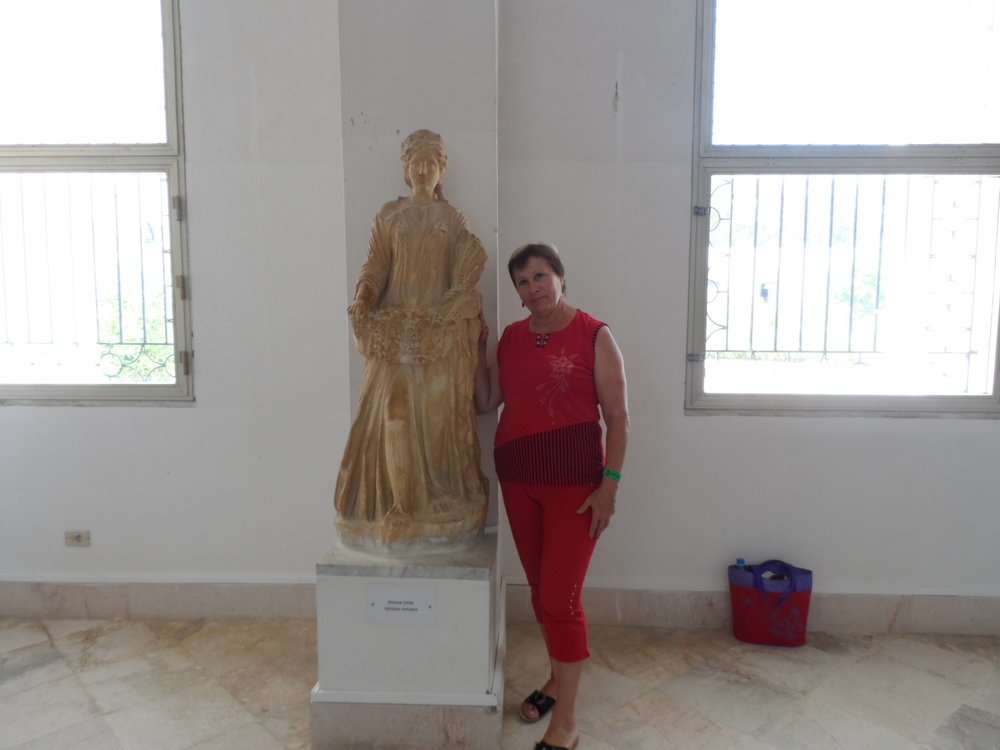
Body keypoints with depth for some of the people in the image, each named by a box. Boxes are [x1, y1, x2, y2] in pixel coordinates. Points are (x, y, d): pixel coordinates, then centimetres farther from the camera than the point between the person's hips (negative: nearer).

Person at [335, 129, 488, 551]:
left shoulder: (453, 220, 11)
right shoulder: (389, 215, 12)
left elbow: (465, 271, 6)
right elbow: (375, 266, 4)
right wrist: (362, 300, -13)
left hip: (440, 332, 0)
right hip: (394, 330, 1)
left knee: (438, 416, -1)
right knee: (392, 413, -5)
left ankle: (438, 508, 9)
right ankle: (397, 505, 6)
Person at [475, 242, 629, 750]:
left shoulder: (594, 336, -8)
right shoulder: (510, 337, 7)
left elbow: (617, 416, -8)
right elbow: (485, 402, 8)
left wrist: (609, 484, -14)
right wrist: (475, 351, 0)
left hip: (574, 481, -5)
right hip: (518, 478, 5)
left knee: (560, 596, -4)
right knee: (540, 590, 16)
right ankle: (557, 680, 38)